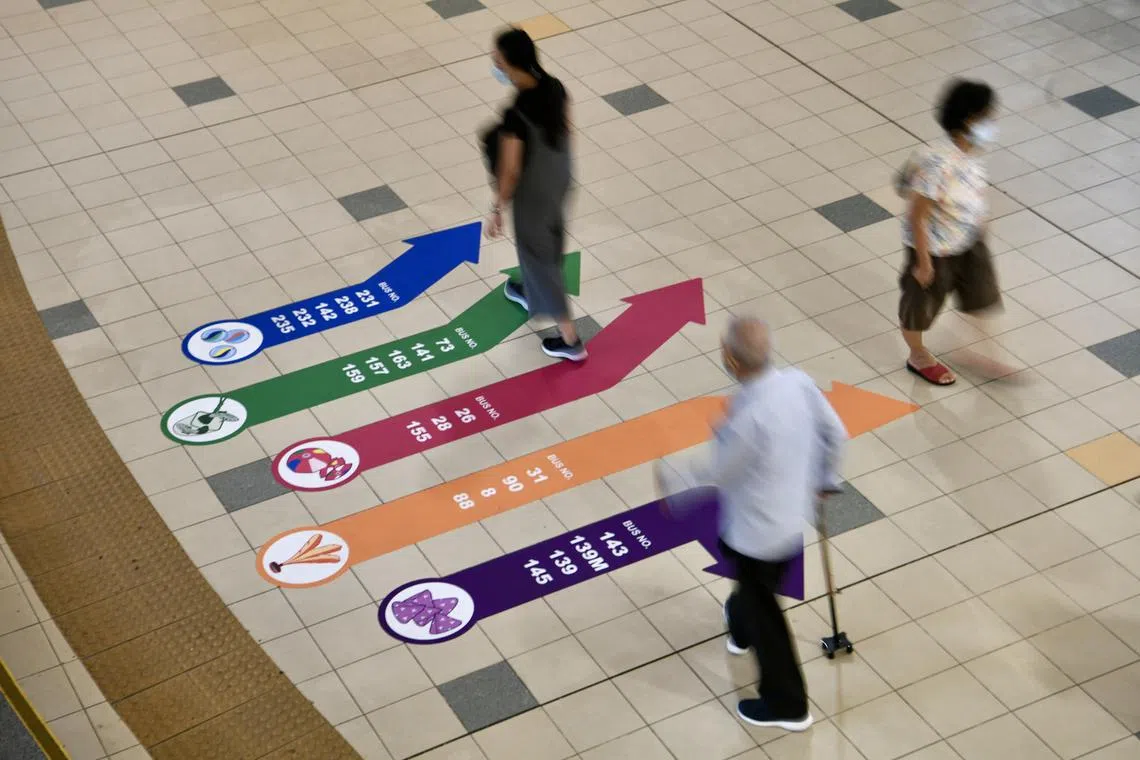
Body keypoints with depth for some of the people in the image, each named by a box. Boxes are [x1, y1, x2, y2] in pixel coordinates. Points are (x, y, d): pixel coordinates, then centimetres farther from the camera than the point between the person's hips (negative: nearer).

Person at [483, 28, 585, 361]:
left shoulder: (514, 115, -35)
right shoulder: (555, 87, -14)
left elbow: (510, 171, -25)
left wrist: (497, 210, -10)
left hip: (532, 193, -7)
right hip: (559, 181, 7)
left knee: (538, 254, 12)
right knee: (547, 241, 32)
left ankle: (570, 341, 23)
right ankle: (532, 294, 62)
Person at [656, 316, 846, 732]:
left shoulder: (748, 416, -36)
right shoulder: (799, 381, -15)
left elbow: (717, 469, -18)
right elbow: (835, 431, -1)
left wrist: (671, 479, 1)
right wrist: (825, 478, 18)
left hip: (757, 529, -8)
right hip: (796, 515, 8)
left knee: (763, 612, 14)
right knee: (756, 586, 36)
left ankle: (787, 705, 29)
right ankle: (740, 628, 66)